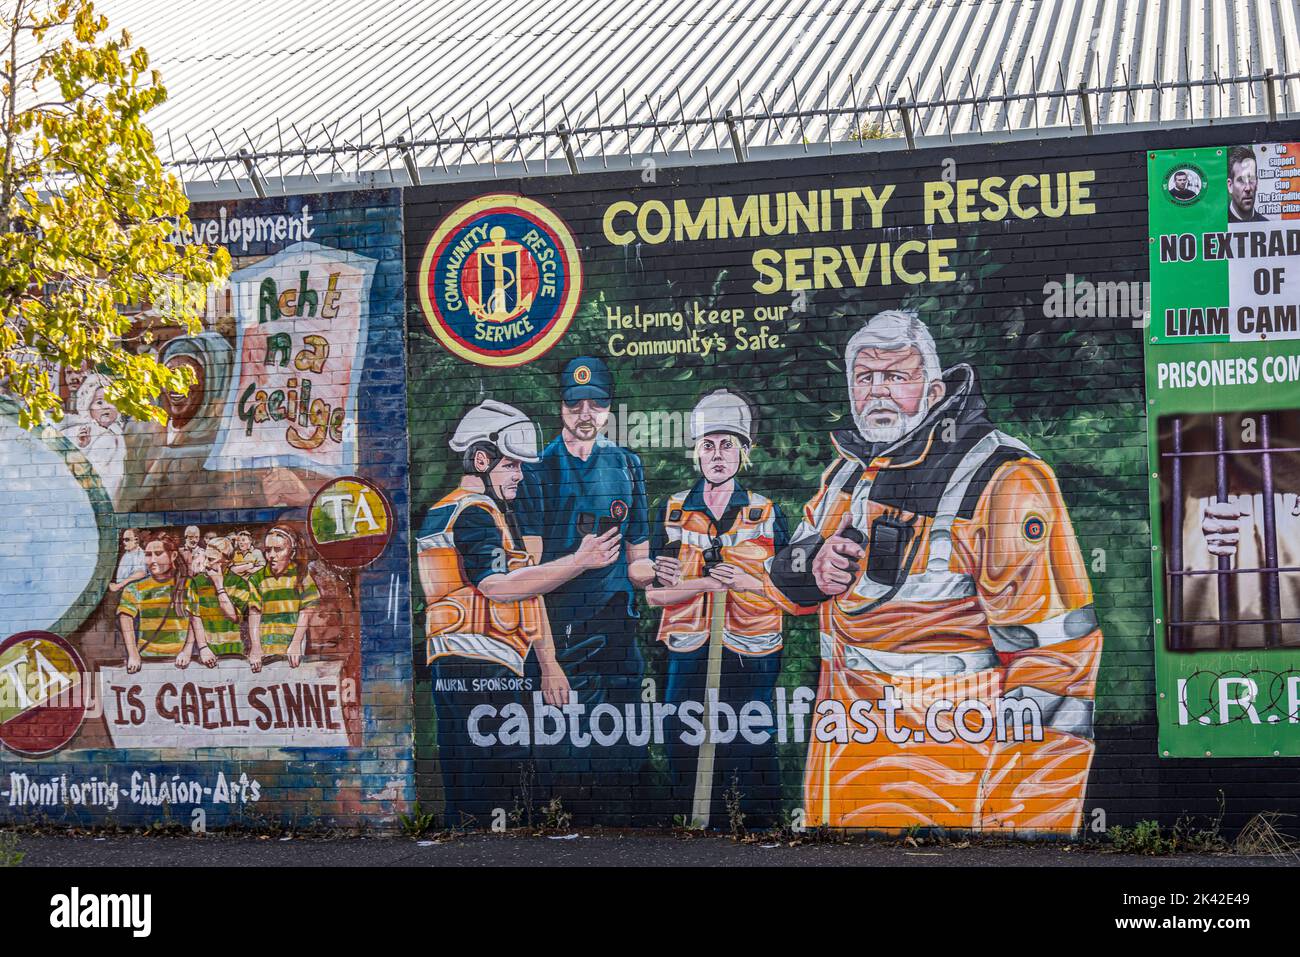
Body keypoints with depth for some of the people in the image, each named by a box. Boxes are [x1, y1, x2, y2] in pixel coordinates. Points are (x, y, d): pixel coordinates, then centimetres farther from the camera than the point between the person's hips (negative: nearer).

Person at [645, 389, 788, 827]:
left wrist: (747, 581, -13)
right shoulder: (672, 512, 8)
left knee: (755, 755, 0)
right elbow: (654, 593, 2)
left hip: (751, 656, -1)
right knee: (686, 754, 3)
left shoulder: (767, 513, 6)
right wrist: (710, 581, -12)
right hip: (689, 654, 1)